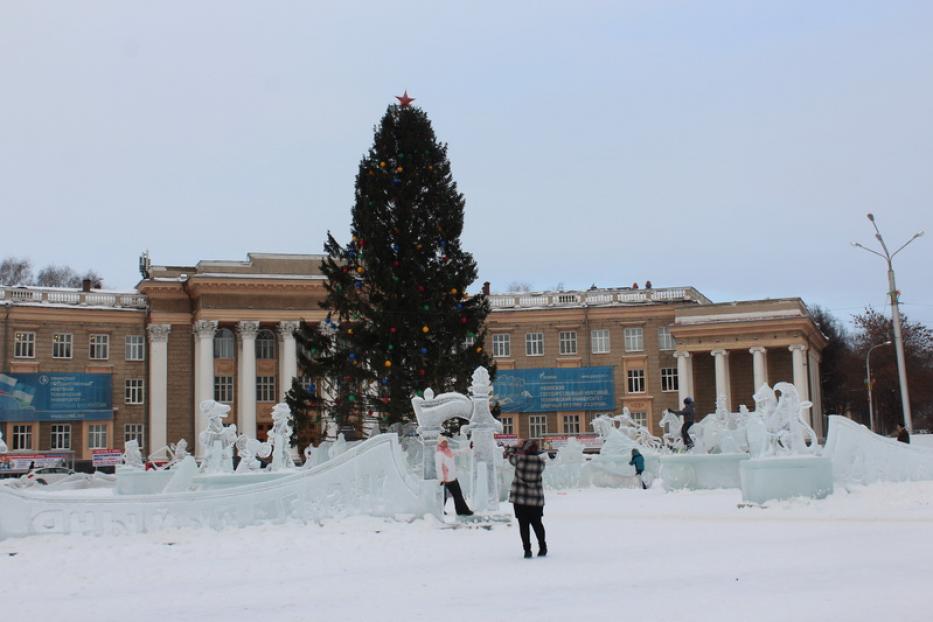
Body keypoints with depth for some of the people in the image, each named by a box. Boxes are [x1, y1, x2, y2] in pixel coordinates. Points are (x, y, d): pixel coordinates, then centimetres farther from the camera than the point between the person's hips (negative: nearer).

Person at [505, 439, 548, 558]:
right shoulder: (541, 461, -8)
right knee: (537, 523, 17)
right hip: (536, 499, 2)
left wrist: (512, 447, 27)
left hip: (519, 498, -2)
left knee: (523, 525, 6)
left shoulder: (519, 459, -12)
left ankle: (527, 550, 4)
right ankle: (542, 548, 25)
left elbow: (509, 454, 7)